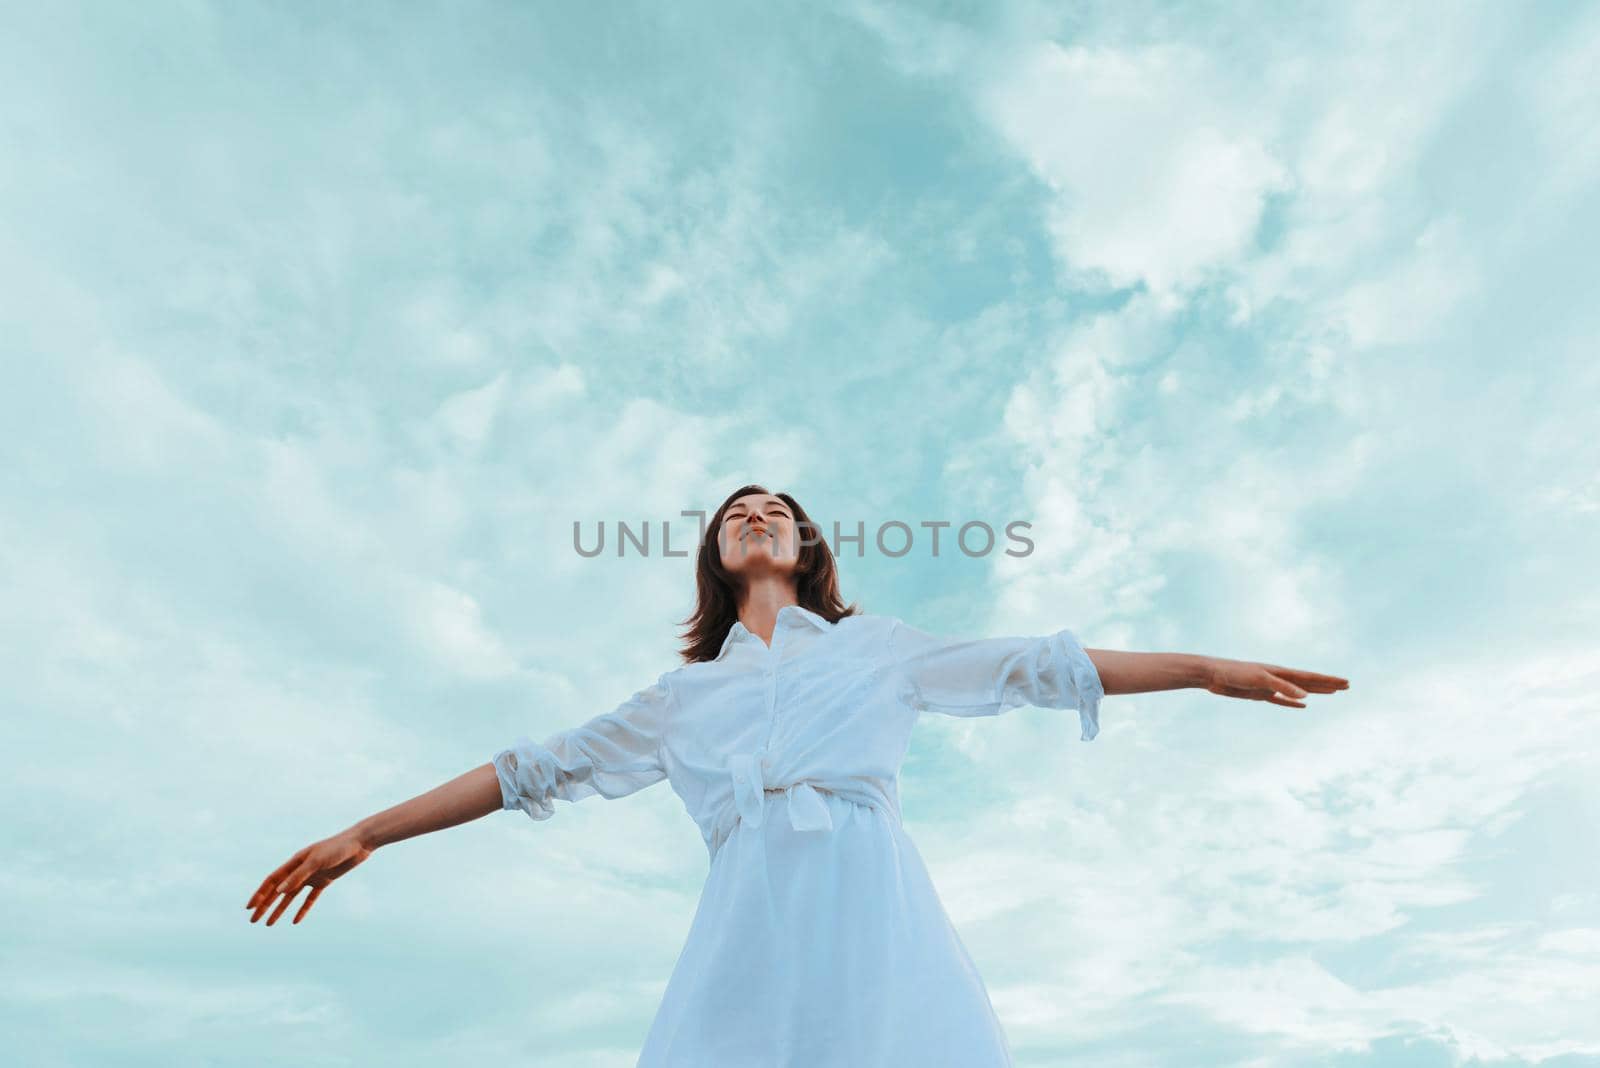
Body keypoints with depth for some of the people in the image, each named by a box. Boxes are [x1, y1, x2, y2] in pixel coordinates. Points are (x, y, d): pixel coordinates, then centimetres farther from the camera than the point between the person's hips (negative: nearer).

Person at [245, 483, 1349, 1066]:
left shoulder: (874, 645, 20)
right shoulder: (685, 694, 23)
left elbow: (1032, 665, 17)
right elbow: (538, 769, 22)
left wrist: (1208, 668, 14)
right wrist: (364, 835, 21)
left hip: (872, 906, -1)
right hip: (749, 924, 1)